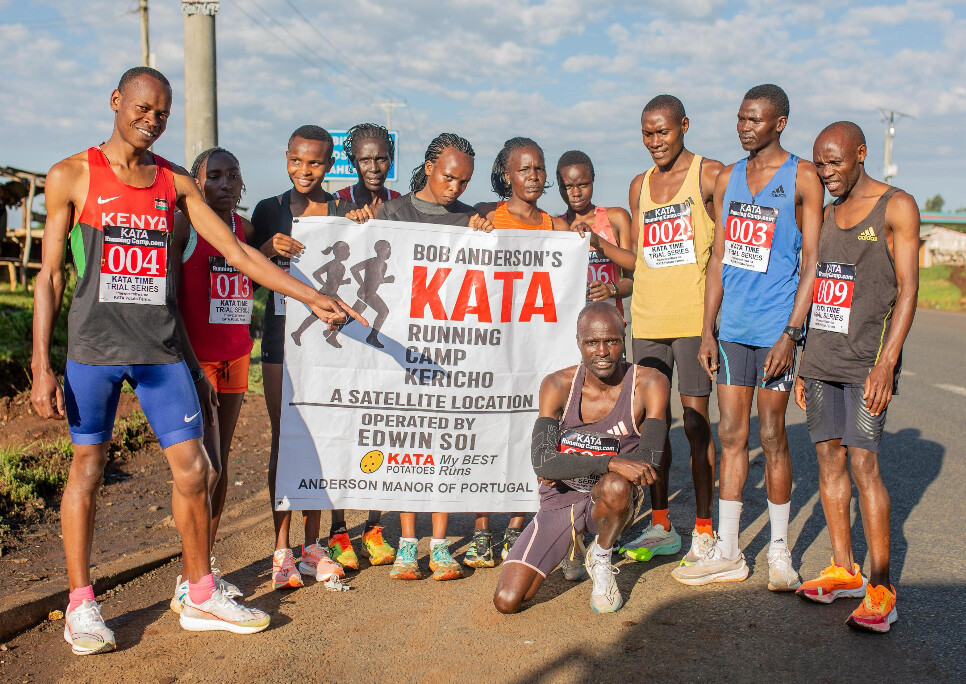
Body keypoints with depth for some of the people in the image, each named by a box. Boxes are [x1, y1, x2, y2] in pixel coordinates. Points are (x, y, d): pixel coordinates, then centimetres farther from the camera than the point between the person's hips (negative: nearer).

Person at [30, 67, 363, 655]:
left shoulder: (177, 183, 9)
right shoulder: (73, 176, 1)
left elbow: (237, 252, 7)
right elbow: (50, 276, 1)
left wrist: (312, 297, 0)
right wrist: (41, 367, -4)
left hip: (160, 347, 3)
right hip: (94, 347, -3)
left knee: (192, 467, 2)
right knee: (88, 465, 3)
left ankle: (202, 597, 17)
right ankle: (81, 605, 17)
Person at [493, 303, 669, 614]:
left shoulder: (650, 384, -12)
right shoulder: (557, 386, -11)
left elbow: (647, 460, -19)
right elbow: (542, 462, -22)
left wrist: (566, 467, -18)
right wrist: (610, 462, -35)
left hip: (611, 504, -1)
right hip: (561, 502, 2)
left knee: (616, 486, -39)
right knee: (507, 601, -9)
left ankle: (601, 557, -4)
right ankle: (568, 544, 22)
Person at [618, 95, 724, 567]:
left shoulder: (710, 175, 0)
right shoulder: (640, 185, 17)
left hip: (694, 317, -5)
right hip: (646, 318, 5)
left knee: (695, 423, -3)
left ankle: (704, 532, 8)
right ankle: (660, 527, 19)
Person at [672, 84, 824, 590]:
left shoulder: (802, 178, -3)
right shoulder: (728, 179, 12)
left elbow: (812, 262, -6)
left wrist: (791, 333, -14)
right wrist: (707, 330, 9)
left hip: (776, 327, -5)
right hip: (732, 326, 5)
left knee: (772, 437, 2)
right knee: (731, 435, 7)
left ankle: (779, 551, 18)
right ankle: (726, 553, 15)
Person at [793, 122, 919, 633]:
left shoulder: (897, 207, -2)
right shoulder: (826, 215, 16)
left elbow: (907, 290, -8)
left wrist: (885, 364, -17)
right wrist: (804, 365, 16)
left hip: (867, 360, -6)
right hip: (822, 357, 6)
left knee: (863, 463, -11)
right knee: (829, 460, 6)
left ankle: (881, 588, -3)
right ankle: (843, 571, 16)